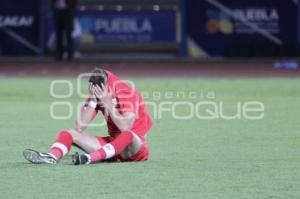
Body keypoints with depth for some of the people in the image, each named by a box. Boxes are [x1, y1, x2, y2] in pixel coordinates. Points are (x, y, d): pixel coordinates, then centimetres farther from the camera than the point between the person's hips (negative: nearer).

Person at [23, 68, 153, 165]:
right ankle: (52, 156, -40)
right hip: (112, 143, 6)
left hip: (134, 147, -6)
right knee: (70, 133, -7)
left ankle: (89, 159, -57)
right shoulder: (96, 96, 1)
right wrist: (92, 101, -15)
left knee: (127, 135, -42)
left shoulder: (128, 94, -16)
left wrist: (109, 104, -26)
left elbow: (125, 127, -29)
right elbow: (80, 127, -7)